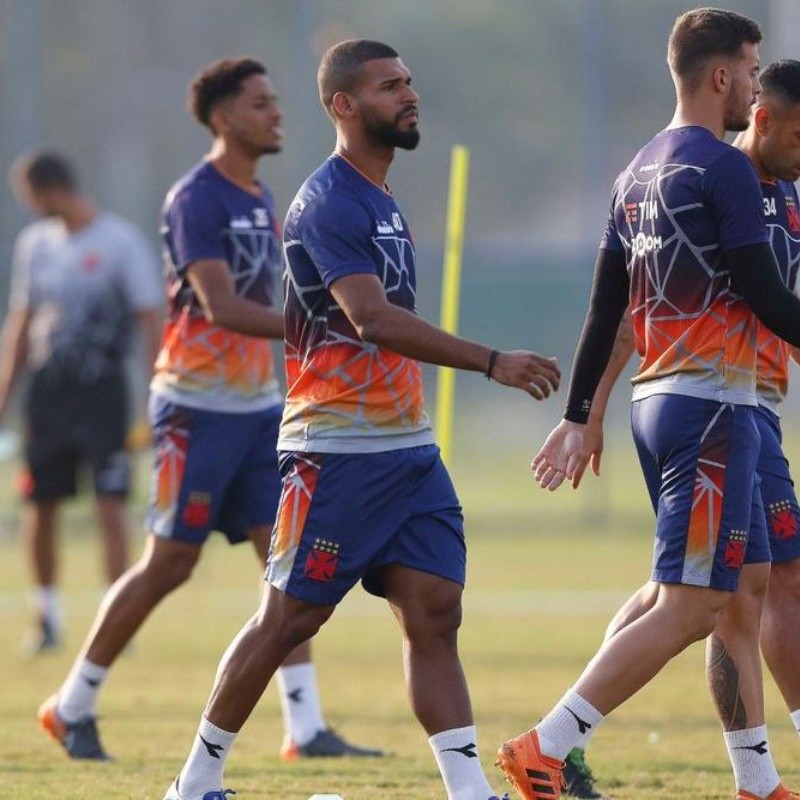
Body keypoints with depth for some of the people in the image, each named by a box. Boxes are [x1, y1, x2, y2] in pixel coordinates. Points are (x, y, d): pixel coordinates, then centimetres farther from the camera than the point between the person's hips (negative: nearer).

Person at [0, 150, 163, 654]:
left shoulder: (121, 241, -7)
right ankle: (47, 616, 21)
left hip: (102, 390, -5)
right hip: (47, 390, 5)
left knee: (111, 507, -8)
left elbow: (152, 320, -8)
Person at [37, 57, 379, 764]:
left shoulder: (262, 200, 13)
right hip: (199, 406, -8)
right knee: (170, 564, -3)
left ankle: (306, 729, -1)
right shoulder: (196, 200, -14)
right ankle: (72, 707, 11)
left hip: (257, 405, 8)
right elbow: (220, 306, -25)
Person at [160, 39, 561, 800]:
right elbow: (373, 319, -26)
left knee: (435, 615, -1)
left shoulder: (381, 200, 16)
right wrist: (493, 361, -30)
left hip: (408, 447, 8)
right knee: (289, 619, -2)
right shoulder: (328, 202, -14)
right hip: (338, 449, -8)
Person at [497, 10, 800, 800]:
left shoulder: (637, 173, 13)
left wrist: (578, 416, 16)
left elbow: (603, 308, 14)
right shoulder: (725, 169, -12)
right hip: (711, 406, -9)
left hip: (655, 400, 9)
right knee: (689, 609, -9)